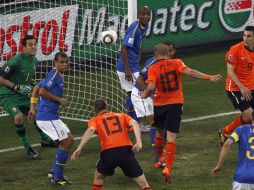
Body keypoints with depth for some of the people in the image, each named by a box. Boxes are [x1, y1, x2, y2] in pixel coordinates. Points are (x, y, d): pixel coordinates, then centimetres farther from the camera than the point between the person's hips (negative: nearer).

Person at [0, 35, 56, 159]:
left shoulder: (34, 60, 5)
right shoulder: (16, 61, -22)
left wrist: (31, 84, 5)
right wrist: (16, 87, -23)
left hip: (22, 96, 8)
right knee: (18, 117, -29)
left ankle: (45, 140, 41)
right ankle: (27, 147, -14)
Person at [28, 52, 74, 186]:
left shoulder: (58, 75, 16)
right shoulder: (54, 74, -13)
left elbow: (36, 89, 21)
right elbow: (42, 91, -23)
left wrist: (33, 108, 19)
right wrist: (59, 100, -15)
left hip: (51, 116, 10)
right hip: (47, 117, -10)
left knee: (70, 140, 13)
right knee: (66, 142, -7)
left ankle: (54, 172, 16)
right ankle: (57, 177, -1)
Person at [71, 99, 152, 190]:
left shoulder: (94, 120, 19)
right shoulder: (121, 115, 25)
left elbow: (90, 130, -3)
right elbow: (134, 123, 7)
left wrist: (79, 148, -13)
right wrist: (139, 142, -6)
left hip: (108, 152, -1)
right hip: (126, 150, 1)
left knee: (99, 176, 30)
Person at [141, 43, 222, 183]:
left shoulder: (152, 69, -6)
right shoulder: (176, 63, -2)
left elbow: (151, 87, -18)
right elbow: (189, 72, -17)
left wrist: (145, 95, 3)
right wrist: (209, 77, -18)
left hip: (159, 105, 0)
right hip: (176, 103, 0)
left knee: (159, 132, 24)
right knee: (171, 137, -2)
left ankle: (160, 159, 43)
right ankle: (168, 168, -14)